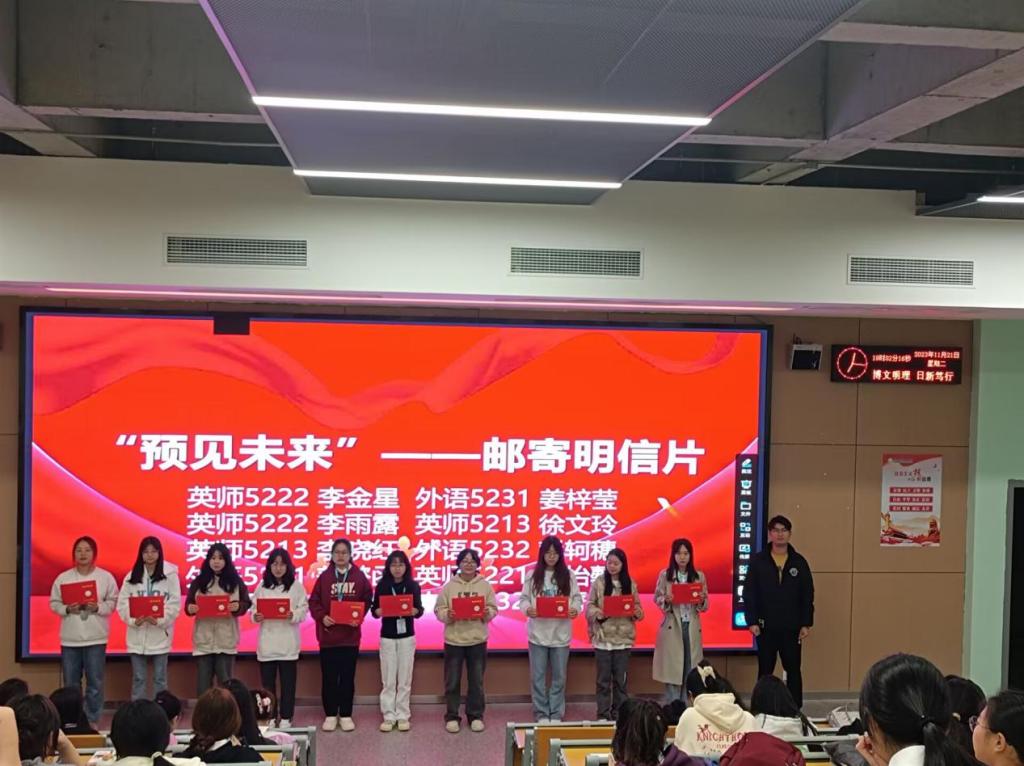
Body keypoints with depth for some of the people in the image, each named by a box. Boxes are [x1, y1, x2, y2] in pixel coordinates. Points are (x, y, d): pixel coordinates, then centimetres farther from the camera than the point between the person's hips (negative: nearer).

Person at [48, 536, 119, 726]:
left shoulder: (106, 577, -1)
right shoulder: (63, 578, 1)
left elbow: (113, 602, 0)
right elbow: (54, 603, 4)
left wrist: (98, 607, -17)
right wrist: (67, 609, -15)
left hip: (96, 638, -1)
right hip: (70, 639, 1)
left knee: (95, 682, 2)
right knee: (70, 683, 7)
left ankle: (92, 721, 11)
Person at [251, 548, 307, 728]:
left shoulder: (296, 586, 1)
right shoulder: (262, 586, 5)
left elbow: (304, 609, -1)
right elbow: (254, 609, 2)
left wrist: (293, 615, -20)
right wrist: (256, 617, -18)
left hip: (288, 642, -1)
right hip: (267, 642, 1)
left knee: (288, 682, 4)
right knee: (267, 682, 7)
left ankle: (286, 718, 14)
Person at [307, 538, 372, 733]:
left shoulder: (359, 576, 1)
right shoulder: (324, 576, 2)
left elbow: (367, 600, 2)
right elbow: (314, 602, 1)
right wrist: (322, 616, -15)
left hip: (350, 635, 0)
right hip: (328, 635, 0)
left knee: (348, 677, 6)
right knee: (329, 677, 5)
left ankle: (346, 715, 16)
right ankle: (330, 715, 16)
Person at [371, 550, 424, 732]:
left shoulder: (413, 585, 0)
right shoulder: (382, 585, -1)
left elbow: (419, 610, 1)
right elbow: (374, 610, 1)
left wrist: (412, 610, -20)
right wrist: (381, 611, -20)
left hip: (407, 636, 0)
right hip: (387, 637, 0)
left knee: (405, 679, 5)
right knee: (388, 679, 3)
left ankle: (403, 716, 13)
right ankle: (389, 716, 10)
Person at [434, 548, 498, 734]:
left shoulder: (485, 585, 3)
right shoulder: (449, 586, 0)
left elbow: (493, 609, 4)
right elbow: (438, 610, 0)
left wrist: (487, 613, -16)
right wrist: (447, 615, -20)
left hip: (477, 640, 1)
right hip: (454, 640, -1)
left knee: (476, 681, 9)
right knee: (452, 681, 6)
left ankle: (475, 716, 21)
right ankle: (451, 717, 18)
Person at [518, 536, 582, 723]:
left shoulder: (568, 575, 2)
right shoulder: (532, 576, 1)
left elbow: (577, 598, 4)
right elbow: (523, 599, 1)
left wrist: (575, 609, -17)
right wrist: (527, 609, -19)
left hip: (561, 633, 1)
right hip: (538, 633, 0)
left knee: (559, 676, 8)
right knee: (538, 676, 5)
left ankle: (556, 714, 19)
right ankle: (541, 714, 16)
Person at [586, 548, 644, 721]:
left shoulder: (630, 584, 4)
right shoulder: (598, 582, -1)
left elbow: (637, 607, 8)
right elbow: (589, 605, -1)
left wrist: (637, 613, -14)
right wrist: (596, 613, -21)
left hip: (623, 637, 2)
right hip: (603, 637, -2)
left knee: (620, 679, 8)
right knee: (603, 679, 4)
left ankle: (619, 714, 18)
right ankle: (603, 714, 12)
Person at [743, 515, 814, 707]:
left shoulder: (799, 562, 2)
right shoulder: (758, 561, -1)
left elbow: (808, 595, 3)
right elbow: (749, 593, -3)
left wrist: (806, 624, -2)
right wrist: (752, 621, -9)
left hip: (792, 627, 1)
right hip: (766, 626, -1)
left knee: (793, 670, 7)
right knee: (765, 670, 7)